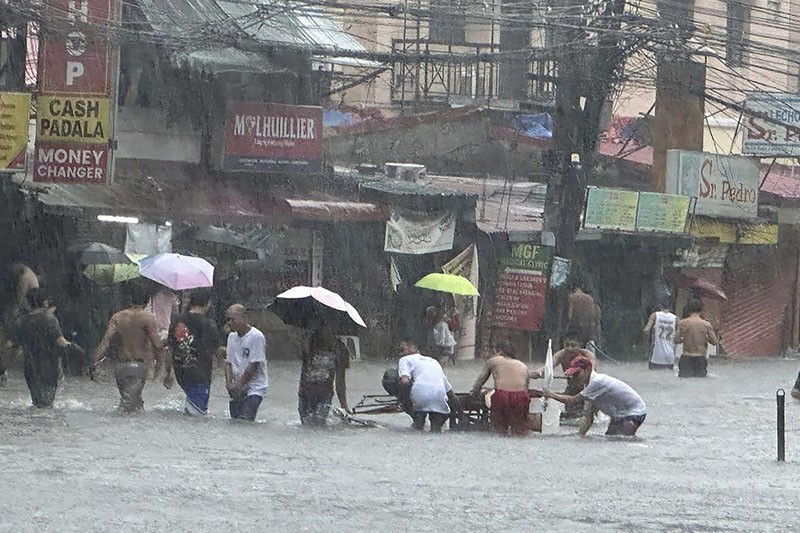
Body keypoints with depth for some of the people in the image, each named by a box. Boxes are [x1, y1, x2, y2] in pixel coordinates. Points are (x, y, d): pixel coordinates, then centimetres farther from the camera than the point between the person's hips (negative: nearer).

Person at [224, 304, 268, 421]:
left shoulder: (256, 336, -13)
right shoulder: (232, 337, 10)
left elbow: (254, 366, -14)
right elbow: (229, 363, 10)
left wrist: (239, 385, -11)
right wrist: (229, 384, -5)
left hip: (254, 387, -7)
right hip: (237, 388, 7)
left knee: (245, 419, -21)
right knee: (234, 418, 1)